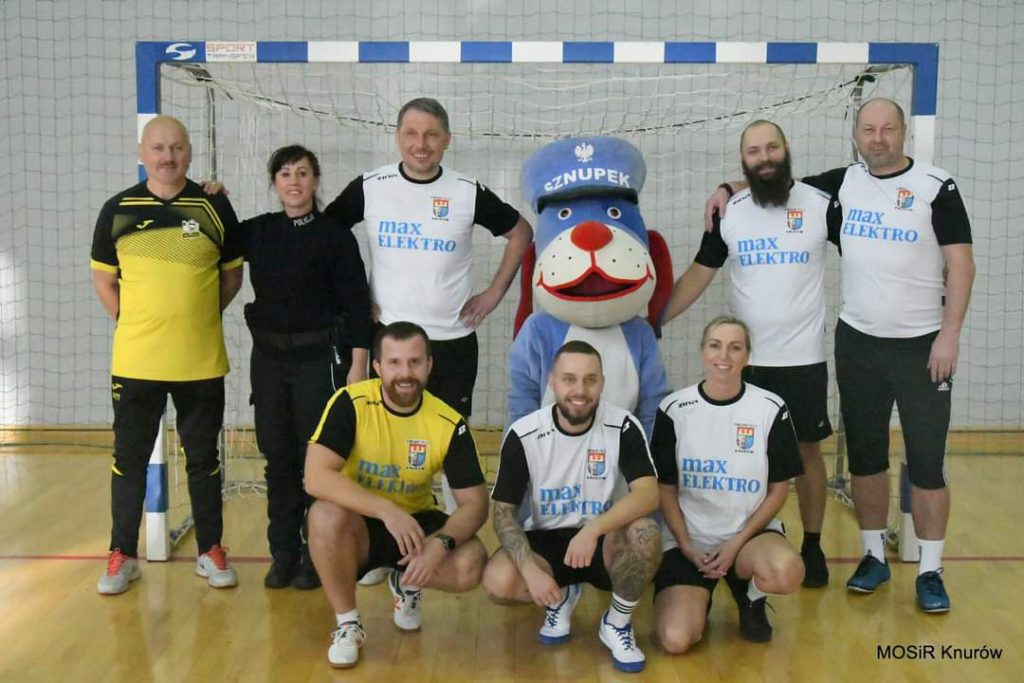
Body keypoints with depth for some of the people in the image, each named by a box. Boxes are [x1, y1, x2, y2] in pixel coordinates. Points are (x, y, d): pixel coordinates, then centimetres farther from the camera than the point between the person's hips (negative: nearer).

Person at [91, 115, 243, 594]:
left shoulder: (215, 208, 1)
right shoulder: (117, 210, 2)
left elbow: (232, 275, 9)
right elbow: (103, 281, 9)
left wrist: (198, 318, 5)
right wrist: (132, 323, 2)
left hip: (201, 362, 0)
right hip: (135, 361, 1)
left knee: (203, 458, 10)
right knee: (129, 458, 9)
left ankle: (210, 551, 23)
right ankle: (123, 555, 22)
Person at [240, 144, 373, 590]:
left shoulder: (335, 236, -4)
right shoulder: (258, 232, 7)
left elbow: (357, 304, -5)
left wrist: (357, 365, -11)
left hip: (319, 358, -4)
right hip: (269, 357, 4)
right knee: (278, 458, 9)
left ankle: (317, 555, 13)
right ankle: (283, 553, 19)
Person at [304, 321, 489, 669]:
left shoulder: (449, 423, -13)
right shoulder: (350, 403, -19)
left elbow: (475, 502, -11)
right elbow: (316, 478, -30)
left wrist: (441, 543, -32)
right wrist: (387, 510, -39)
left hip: (417, 522, 2)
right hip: (359, 526, -2)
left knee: (471, 564, -25)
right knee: (326, 515, -35)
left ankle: (407, 583, 12)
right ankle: (347, 623, -10)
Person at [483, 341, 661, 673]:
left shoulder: (623, 427, -14)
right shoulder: (523, 434, -12)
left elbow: (649, 494, -26)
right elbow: (504, 513, -10)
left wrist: (593, 529, -41)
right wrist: (531, 570, -26)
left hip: (605, 541, 0)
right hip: (545, 540, 1)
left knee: (644, 531, -34)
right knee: (498, 581, -29)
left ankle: (617, 622, -4)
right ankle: (561, 597, 7)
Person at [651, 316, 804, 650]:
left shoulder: (770, 409, -5)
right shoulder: (674, 409, -5)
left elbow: (779, 489, -1)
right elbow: (665, 488, 1)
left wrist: (737, 543, -11)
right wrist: (686, 546, -10)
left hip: (750, 532, 1)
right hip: (688, 539, 0)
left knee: (787, 573, -35)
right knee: (676, 640, -21)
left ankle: (751, 598, 3)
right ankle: (698, 599, 16)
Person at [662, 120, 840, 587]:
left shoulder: (821, 205, -5)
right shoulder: (729, 212, 2)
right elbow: (699, 274, 5)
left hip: (804, 357, -2)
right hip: (746, 359, 2)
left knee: (807, 451, 8)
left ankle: (813, 547, 21)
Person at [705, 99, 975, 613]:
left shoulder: (936, 187, -5)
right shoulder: (842, 183, 4)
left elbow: (961, 265, -7)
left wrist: (950, 334, -13)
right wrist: (730, 189, -2)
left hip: (921, 345, -3)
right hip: (857, 342, 3)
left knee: (926, 462, 0)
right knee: (865, 455, 10)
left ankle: (930, 572, 13)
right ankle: (874, 556, 24)